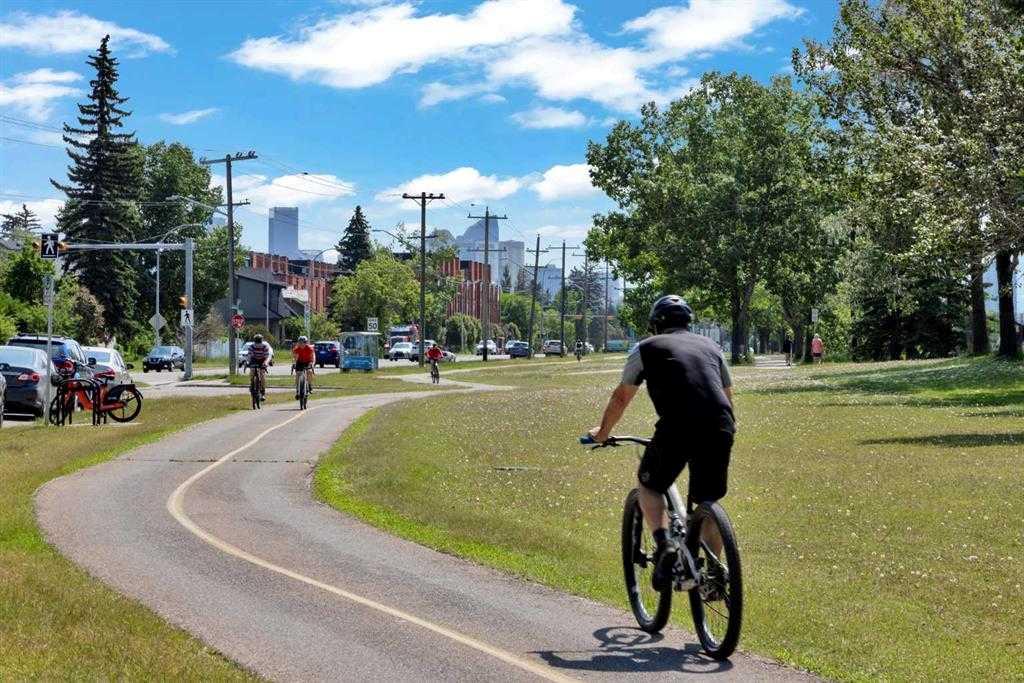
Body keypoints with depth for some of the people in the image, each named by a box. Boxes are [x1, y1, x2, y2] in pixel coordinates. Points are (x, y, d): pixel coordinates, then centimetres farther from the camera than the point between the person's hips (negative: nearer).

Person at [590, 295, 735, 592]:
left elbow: (621, 397, 26)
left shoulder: (647, 348, 18)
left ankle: (664, 543, -2)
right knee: (708, 503, 20)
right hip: (720, 429, 3)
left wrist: (603, 432, 42)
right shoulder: (711, 347, 28)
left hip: (676, 428, -3)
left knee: (649, 485, 20)